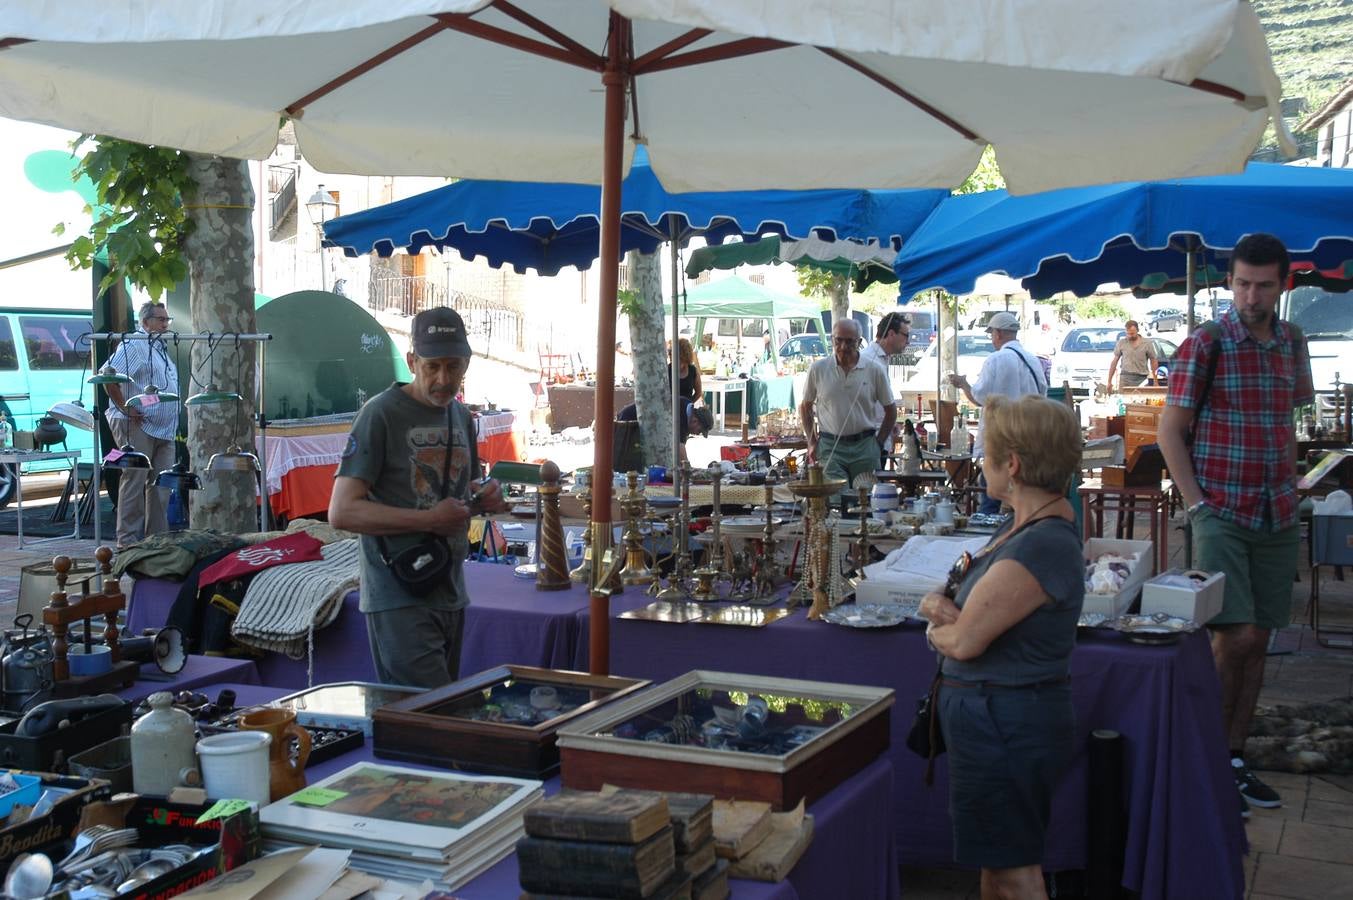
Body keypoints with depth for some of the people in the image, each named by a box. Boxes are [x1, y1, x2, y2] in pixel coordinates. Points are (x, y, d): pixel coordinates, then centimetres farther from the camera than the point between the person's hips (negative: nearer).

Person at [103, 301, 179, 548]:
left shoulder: (160, 348, 21)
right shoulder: (132, 345, -9)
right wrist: (124, 408, -21)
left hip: (163, 428, 9)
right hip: (137, 427, -9)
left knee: (161, 485, 10)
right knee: (135, 483, -5)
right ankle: (127, 541, -1)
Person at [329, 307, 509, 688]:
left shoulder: (461, 416, 13)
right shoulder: (381, 414, -10)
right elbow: (342, 511, -16)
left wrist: (482, 500, 1)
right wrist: (429, 520, -21)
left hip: (450, 596, 8)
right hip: (400, 600, -8)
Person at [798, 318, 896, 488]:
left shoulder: (875, 370, 2)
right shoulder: (817, 369, 3)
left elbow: (890, 410, 10)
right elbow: (805, 407, 13)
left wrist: (879, 443, 5)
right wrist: (812, 443, 7)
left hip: (865, 448, 1)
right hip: (829, 447, -1)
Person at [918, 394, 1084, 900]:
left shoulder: (1042, 545, -26)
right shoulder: (1028, 525, 7)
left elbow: (965, 640, -24)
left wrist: (939, 628, -3)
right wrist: (945, 608, -13)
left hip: (1005, 725, -10)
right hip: (999, 715, 10)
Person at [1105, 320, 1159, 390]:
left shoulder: (1147, 343, 3)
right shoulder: (1121, 343, 6)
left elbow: (1154, 362, 8)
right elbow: (1114, 362, 9)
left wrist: (1155, 382, 3)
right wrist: (1109, 381, 5)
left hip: (1142, 379, 0)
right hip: (1126, 378, 0)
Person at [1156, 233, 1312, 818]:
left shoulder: (1292, 343, 10)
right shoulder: (1205, 345, -8)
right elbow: (1169, 430, -7)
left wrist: (1291, 487, 9)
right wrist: (1197, 504, -12)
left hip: (1277, 517, 6)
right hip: (1222, 515, -6)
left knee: (1256, 640, 8)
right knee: (1234, 637, -11)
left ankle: (1234, 759, 18)